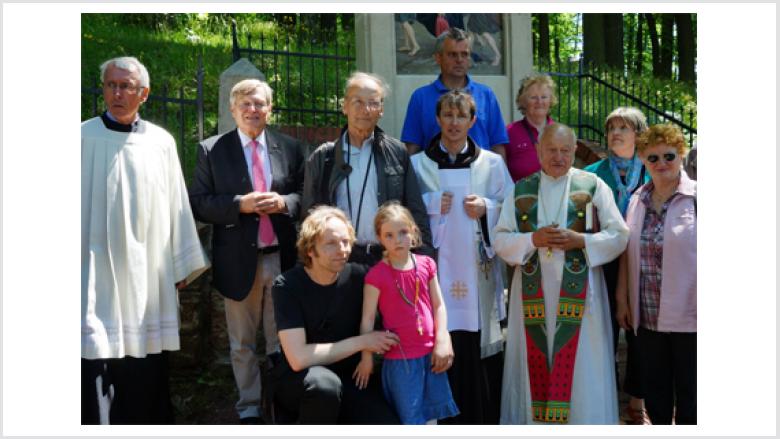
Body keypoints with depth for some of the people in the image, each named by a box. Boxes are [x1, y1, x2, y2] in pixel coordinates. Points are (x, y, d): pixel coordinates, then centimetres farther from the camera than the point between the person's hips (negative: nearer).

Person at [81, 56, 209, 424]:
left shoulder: (161, 142, 5)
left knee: (148, 372, 10)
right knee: (98, 366, -4)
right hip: (98, 273, -3)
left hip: (148, 274, 3)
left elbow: (175, 205, 9)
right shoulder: (85, 137, -2)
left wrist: (182, 266, 10)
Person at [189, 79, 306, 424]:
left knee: (283, 339, 10)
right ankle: (249, 408, 25)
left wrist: (284, 202, -12)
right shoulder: (211, 150, 0)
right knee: (243, 343, 11)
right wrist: (240, 204, -18)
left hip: (282, 258, 1)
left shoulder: (290, 148, 6)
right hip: (239, 260, -1)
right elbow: (199, 203, -4)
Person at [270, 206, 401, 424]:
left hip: (348, 377, 3)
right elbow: (298, 358, -24)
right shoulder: (288, 285, -16)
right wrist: (362, 342, -21)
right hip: (296, 380, -3)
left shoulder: (357, 276, -8)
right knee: (324, 383, -37)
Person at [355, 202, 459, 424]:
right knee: (411, 419, 4)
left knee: (432, 416, 14)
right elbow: (368, 318, -7)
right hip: (400, 358, -4)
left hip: (431, 353, 4)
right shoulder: (377, 274, -10)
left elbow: (438, 305, 6)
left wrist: (442, 342, -2)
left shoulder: (426, 264, 2)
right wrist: (367, 357, -6)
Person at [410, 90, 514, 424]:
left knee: (481, 346, -2)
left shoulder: (492, 164, 9)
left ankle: (486, 419, 10)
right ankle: (449, 418, 7)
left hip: (478, 269, 0)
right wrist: (431, 206, -7)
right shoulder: (418, 164, 8)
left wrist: (487, 209, -8)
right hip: (437, 267, 0)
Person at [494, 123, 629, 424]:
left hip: (579, 292, -2)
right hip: (533, 292, 2)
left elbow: (619, 236, 1)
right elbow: (500, 240, 5)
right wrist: (533, 239, -12)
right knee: (535, 363, 6)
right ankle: (533, 418, 16)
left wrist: (579, 240, -14)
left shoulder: (594, 186, 3)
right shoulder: (520, 191, 9)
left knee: (582, 364, 0)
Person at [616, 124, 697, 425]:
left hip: (688, 317, -4)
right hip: (647, 317, 5)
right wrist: (622, 299, 10)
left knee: (688, 392, 5)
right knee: (654, 389, 14)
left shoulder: (695, 197, -6)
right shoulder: (637, 201, 10)